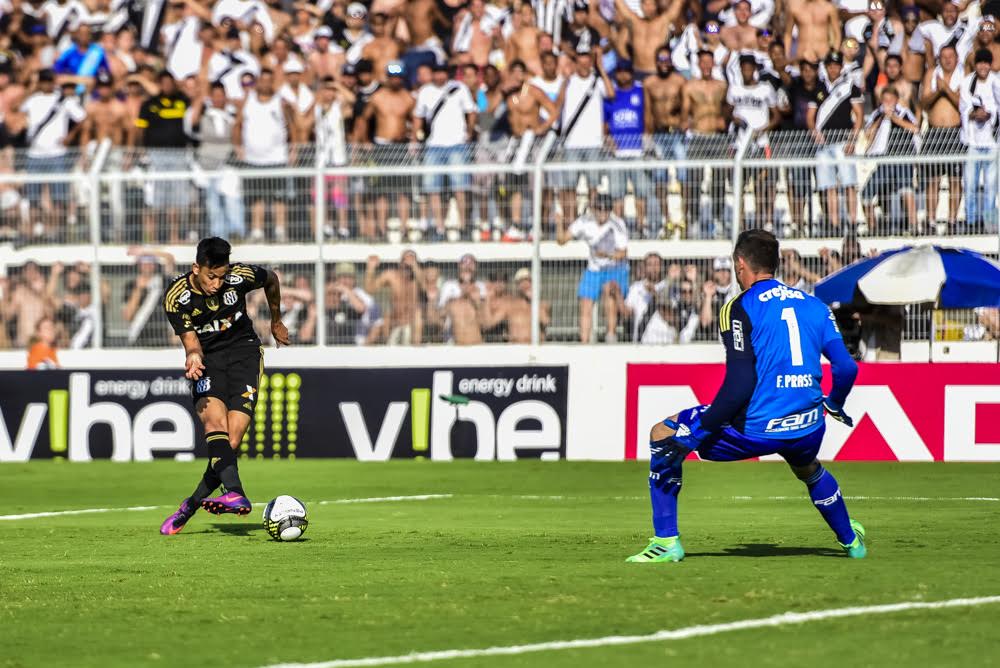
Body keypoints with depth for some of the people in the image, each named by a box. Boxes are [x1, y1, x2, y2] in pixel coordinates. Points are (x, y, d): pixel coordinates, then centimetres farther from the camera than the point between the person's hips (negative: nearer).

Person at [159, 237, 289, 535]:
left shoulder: (240, 276, -12)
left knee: (232, 440, -16)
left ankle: (191, 505, -2)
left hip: (244, 350, 0)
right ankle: (235, 494, -47)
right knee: (215, 421, -30)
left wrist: (276, 322, 24)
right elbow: (189, 337, -13)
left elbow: (271, 280, 10)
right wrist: (193, 355, -38)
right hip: (208, 357, 0)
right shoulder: (176, 297, -14)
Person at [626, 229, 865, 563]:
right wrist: (835, 405, 29)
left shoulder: (739, 309, -5)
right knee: (809, 470, 41)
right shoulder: (814, 305, 10)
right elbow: (847, 367, 7)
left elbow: (740, 384, -15)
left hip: (756, 428, -6)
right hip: (807, 428, 6)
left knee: (663, 435, 11)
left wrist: (697, 432, -12)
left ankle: (666, 541, 7)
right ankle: (851, 540, 54)